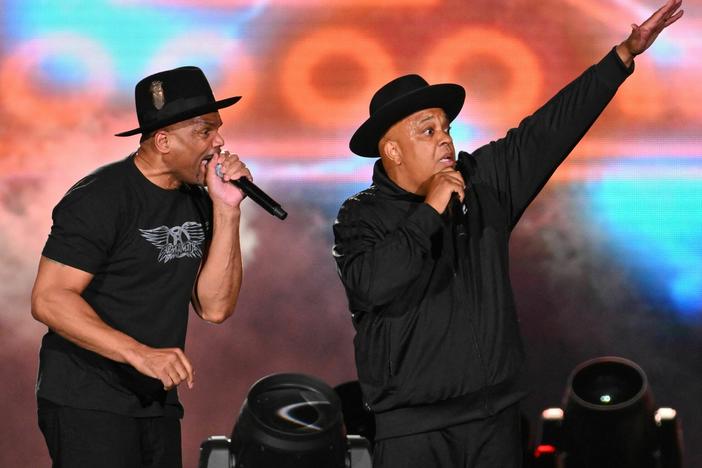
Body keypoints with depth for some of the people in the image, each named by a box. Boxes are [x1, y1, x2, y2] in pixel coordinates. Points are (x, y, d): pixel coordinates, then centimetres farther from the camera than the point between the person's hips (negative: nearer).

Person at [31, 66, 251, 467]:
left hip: (157, 403, 7)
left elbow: (215, 308, 2)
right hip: (88, 404, -7)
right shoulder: (101, 198, -13)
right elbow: (49, 299, -19)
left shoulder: (198, 204, 9)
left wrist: (226, 210, -6)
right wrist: (140, 354, -27)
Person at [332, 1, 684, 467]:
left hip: (494, 415, 4)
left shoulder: (483, 183, 10)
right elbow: (374, 285, -23)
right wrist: (429, 212, -17)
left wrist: (625, 55, 11)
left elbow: (549, 130, 12)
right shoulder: (362, 217, -3)